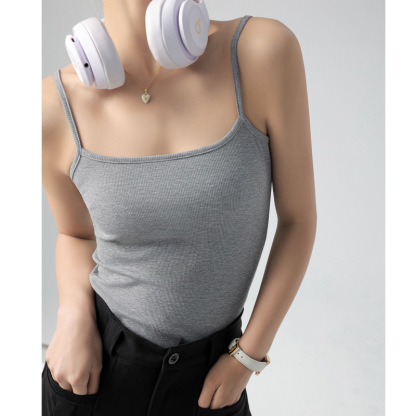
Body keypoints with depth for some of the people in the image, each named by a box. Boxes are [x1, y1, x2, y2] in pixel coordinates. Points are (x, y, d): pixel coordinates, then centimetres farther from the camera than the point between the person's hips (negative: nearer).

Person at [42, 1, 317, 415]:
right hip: (94, 367, 1)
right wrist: (74, 314, -13)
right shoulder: (56, 107, -14)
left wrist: (249, 356, -9)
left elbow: (299, 217, -10)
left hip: (208, 374, 0)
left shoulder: (267, 51, -18)